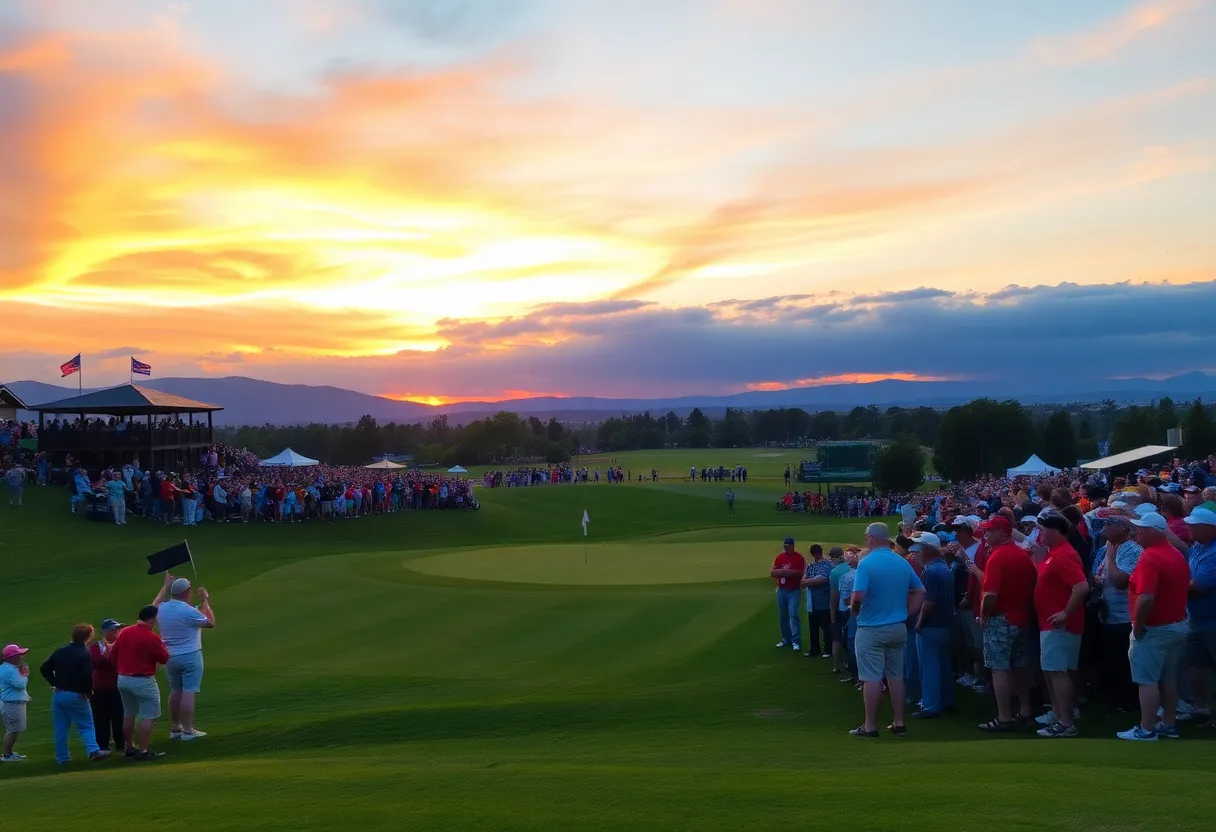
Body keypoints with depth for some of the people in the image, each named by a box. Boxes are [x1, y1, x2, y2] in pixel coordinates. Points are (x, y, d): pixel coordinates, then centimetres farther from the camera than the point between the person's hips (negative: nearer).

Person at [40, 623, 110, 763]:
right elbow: (87, 676, -23)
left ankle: (61, 756, 16)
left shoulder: (60, 651, 8)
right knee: (86, 725, 2)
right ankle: (93, 750, -10)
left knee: (61, 727, 12)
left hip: (58, 694, 6)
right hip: (75, 695, -6)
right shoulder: (84, 654, -14)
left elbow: (45, 668, 11)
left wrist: (55, 683, 10)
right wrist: (88, 692, -8)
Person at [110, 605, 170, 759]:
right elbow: (164, 659, -7)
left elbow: (113, 655, 9)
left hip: (123, 679, 7)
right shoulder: (152, 638, -18)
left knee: (128, 715, 19)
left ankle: (129, 748, 27)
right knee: (148, 716, 0)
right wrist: (163, 646, 11)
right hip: (143, 682, -7)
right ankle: (143, 751, -2)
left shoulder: (123, 632, 1)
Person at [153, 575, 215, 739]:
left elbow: (154, 605, 26)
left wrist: (166, 586, 33)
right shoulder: (189, 611, -19)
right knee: (188, 692, -4)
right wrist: (206, 600, 1)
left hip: (169, 657, 7)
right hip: (190, 656, -7)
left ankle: (175, 727, 23)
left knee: (175, 691, 17)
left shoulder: (162, 609, 0)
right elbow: (210, 623, -6)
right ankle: (187, 730, -4)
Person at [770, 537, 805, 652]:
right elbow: (772, 572, 5)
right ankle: (786, 639, 19)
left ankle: (796, 641, -12)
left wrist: (784, 571, -16)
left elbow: (800, 573, -16)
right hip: (781, 590, 6)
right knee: (782, 616, 10)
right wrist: (784, 571, -14)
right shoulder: (780, 557, 8)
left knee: (793, 615, -12)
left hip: (794, 591, -6)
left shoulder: (798, 557, -7)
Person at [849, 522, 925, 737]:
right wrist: (906, 611, 12)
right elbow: (920, 592, 10)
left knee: (872, 678, 0)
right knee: (896, 676, 13)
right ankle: (899, 723, 17)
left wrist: (855, 610, -4)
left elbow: (858, 595, -24)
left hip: (872, 629, -6)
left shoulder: (866, 563, -15)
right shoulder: (902, 563, 4)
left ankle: (870, 726, 5)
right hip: (898, 627, 6)